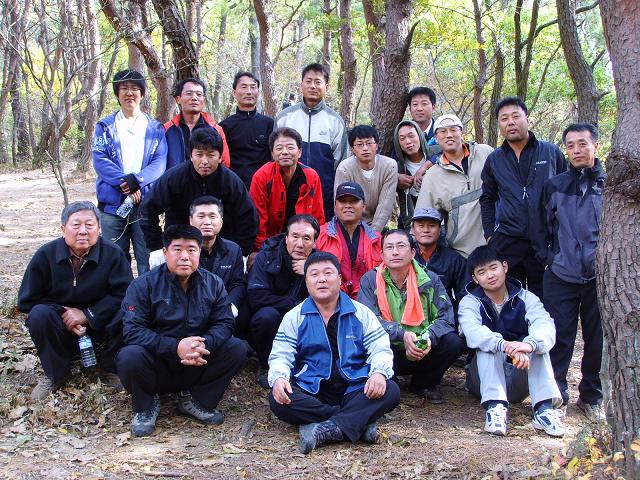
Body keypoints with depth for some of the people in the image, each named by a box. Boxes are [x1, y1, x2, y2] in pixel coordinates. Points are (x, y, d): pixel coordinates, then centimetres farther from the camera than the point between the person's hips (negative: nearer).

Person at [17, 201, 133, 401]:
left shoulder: (113, 253, -15)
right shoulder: (45, 255, -12)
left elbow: (123, 294, -18)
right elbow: (27, 300, -8)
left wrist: (87, 314, -25)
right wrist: (65, 316, -20)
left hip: (100, 326, 0)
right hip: (61, 332, 1)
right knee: (39, 314, -29)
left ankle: (110, 368, -3)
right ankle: (56, 373, -7)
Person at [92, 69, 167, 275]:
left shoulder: (155, 128, 11)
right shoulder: (105, 127, 11)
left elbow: (160, 162, 0)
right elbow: (99, 160, -2)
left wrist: (137, 180, -18)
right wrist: (124, 183, -16)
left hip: (146, 203, 0)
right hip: (112, 204, 0)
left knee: (149, 263, -2)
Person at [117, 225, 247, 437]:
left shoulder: (213, 284, 2)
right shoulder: (144, 285, -8)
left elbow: (224, 323, -4)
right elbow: (133, 330, -18)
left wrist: (204, 344, -27)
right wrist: (175, 347, -31)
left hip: (197, 367, 3)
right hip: (157, 365, -3)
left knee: (237, 348, -17)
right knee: (129, 356, -33)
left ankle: (195, 400, 1)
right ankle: (146, 406, -2)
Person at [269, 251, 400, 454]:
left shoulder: (361, 313, 9)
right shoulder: (294, 318, 9)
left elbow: (380, 350, 3)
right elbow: (281, 355, 2)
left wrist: (379, 373, -20)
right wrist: (279, 378, -21)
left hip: (354, 390, 0)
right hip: (311, 393, 0)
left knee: (390, 391, -27)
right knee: (278, 400, -30)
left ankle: (325, 430, -37)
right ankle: (359, 423, -29)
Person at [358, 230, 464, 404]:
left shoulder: (430, 279, 0)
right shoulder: (370, 280, -4)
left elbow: (446, 317, -6)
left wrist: (429, 338, -28)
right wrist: (402, 335, -30)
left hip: (424, 352, 3)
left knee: (454, 342, -24)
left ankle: (424, 384, 6)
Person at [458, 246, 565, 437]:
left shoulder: (525, 298, -1)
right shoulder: (470, 302, -5)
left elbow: (545, 325, -24)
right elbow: (472, 331, -29)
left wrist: (530, 344, -48)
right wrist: (505, 346, -49)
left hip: (520, 381, 1)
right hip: (484, 378, -1)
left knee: (537, 343, -23)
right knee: (489, 344, -28)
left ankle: (544, 408, -34)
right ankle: (495, 406, -42)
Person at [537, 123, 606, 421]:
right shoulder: (554, 186, 8)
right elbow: (544, 226, 12)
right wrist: (547, 258, 4)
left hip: (600, 277, 0)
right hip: (561, 276, 0)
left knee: (598, 339, 7)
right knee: (559, 338, 2)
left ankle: (591, 397, 22)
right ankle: (555, 393, 14)